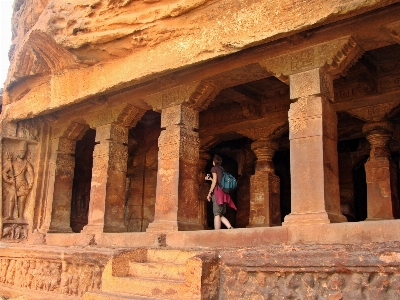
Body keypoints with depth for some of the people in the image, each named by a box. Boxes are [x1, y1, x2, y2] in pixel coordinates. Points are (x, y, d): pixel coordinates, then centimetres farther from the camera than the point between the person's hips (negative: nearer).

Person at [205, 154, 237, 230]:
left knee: (217, 214, -8)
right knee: (221, 215, 11)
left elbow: (215, 181, -9)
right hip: (224, 192, 7)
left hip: (218, 191, -7)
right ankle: (230, 228, -6)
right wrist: (210, 179, 37)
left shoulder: (214, 168, -1)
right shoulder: (222, 169, 20)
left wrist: (209, 192, -8)